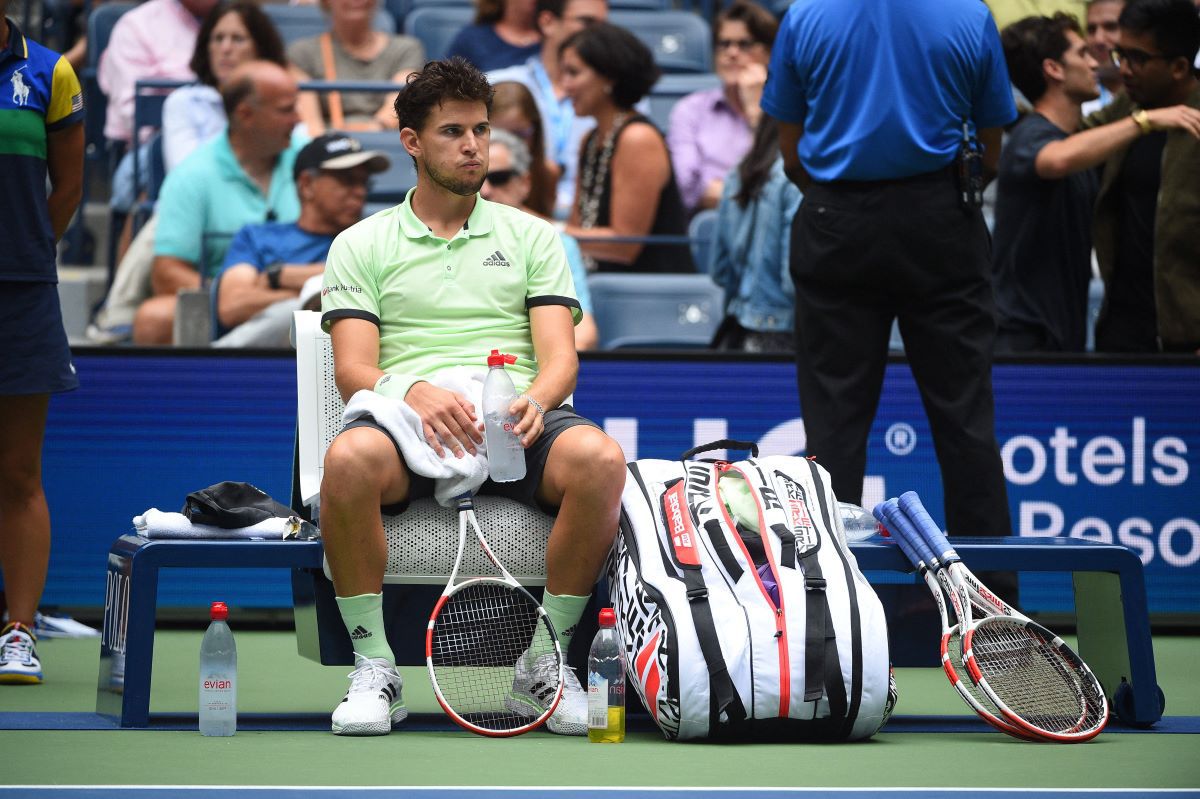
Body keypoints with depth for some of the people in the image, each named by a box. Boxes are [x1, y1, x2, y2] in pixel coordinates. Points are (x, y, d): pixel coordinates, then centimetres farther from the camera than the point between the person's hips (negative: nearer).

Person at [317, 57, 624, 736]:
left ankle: (546, 664, -17)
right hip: (407, 416, -1)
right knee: (350, 460, -39)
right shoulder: (361, 245, 15)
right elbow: (353, 368, 3)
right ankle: (375, 668, -22)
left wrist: (536, 399, -17)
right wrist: (413, 391, -21)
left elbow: (561, 356, 8)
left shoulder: (532, 236, 20)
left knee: (599, 458, -34)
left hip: (520, 422, 1)